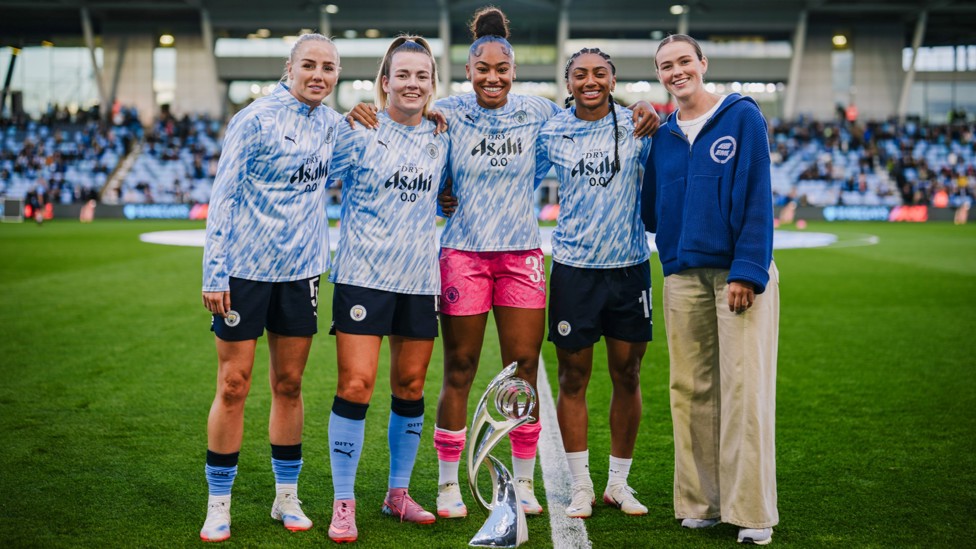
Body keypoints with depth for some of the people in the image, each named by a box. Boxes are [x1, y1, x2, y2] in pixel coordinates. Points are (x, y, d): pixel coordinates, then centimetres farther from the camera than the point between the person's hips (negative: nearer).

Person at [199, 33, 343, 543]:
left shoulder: (331, 123, 7)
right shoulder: (255, 118, -9)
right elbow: (223, 196, -10)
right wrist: (215, 273, -14)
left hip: (300, 271, 5)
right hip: (245, 268, -5)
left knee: (289, 385, 10)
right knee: (233, 386, 0)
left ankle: (287, 497, 21)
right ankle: (218, 506, 11)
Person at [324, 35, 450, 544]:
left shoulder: (441, 137, 9)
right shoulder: (358, 130, -4)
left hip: (419, 279, 4)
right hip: (363, 275, -4)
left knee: (410, 387, 9)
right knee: (355, 386, -8)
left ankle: (398, 493, 25)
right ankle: (343, 503, 4)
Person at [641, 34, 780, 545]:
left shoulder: (742, 117, -1)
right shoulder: (662, 135, 13)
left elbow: (756, 197, -7)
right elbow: (651, 209, 17)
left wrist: (747, 271, -13)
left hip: (739, 273, -4)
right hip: (683, 276, 5)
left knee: (744, 389, -6)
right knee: (691, 390, 6)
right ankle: (700, 502, 15)